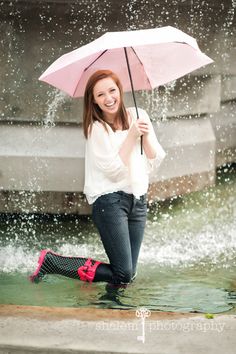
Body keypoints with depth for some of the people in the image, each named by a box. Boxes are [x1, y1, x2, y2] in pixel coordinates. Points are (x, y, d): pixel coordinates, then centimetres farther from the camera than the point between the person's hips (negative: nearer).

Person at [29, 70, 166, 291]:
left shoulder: (138, 116, 7)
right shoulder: (97, 128, -8)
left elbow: (155, 161, 4)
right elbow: (115, 170, -16)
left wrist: (146, 135, -12)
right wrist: (132, 135, -17)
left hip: (138, 200, 6)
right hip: (110, 200, -6)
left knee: (128, 275, 1)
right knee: (123, 275, -12)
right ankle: (51, 262, 0)